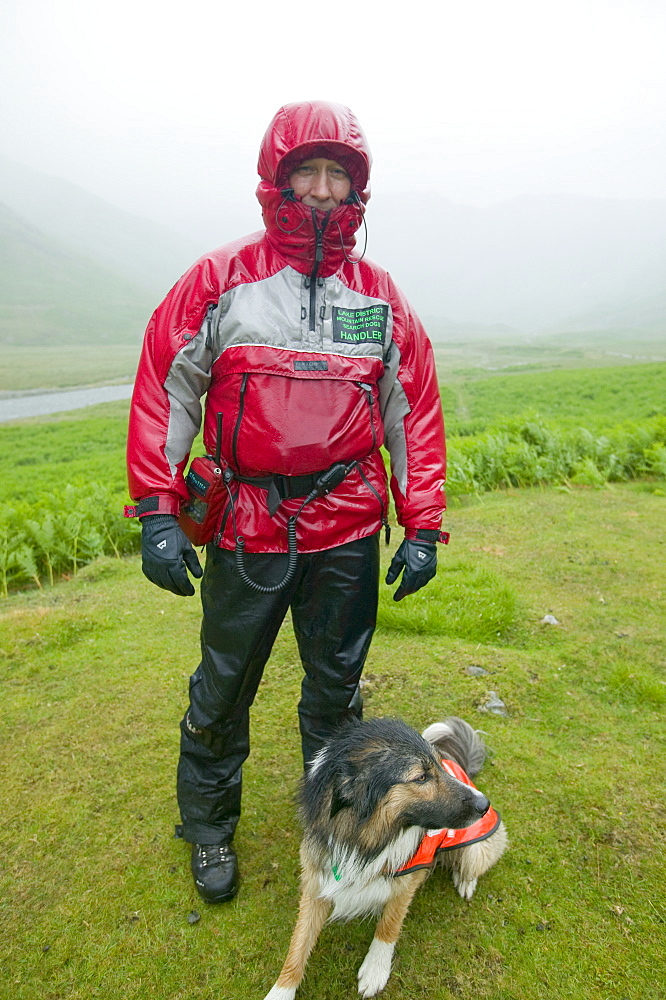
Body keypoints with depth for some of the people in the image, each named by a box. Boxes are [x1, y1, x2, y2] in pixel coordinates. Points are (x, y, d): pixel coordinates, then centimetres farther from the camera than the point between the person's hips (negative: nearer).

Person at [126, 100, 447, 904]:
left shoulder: (379, 296, 5)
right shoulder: (218, 282, -1)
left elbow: (415, 412, 7)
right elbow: (163, 392, -1)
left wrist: (423, 528, 2)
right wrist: (157, 513, -9)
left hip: (348, 533, 2)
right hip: (245, 529, -1)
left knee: (336, 686, 17)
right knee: (222, 688, 12)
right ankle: (208, 828, 38)